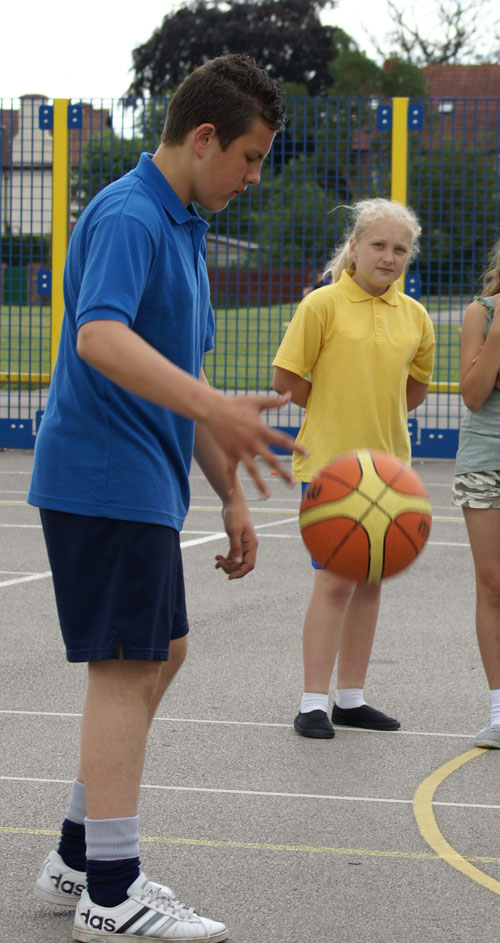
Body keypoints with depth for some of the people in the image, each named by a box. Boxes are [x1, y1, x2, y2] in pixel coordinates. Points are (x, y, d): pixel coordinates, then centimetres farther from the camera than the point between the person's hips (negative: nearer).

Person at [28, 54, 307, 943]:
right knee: (127, 669, -8)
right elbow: (101, 338, -33)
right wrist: (217, 409, -43)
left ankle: (77, 858, 22)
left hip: (144, 485, 10)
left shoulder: (180, 227, 17)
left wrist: (230, 492, 21)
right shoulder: (127, 218, -15)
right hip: (103, 480, -10)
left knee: (160, 655, 15)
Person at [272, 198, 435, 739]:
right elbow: (285, 378, -6)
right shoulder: (324, 304, -9)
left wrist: (375, 416, 10)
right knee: (335, 581, -9)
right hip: (330, 462, -5)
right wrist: (334, 412, 4)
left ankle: (351, 697, 20)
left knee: (370, 580, 10)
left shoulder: (414, 316, 6)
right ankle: (313, 703, -3)